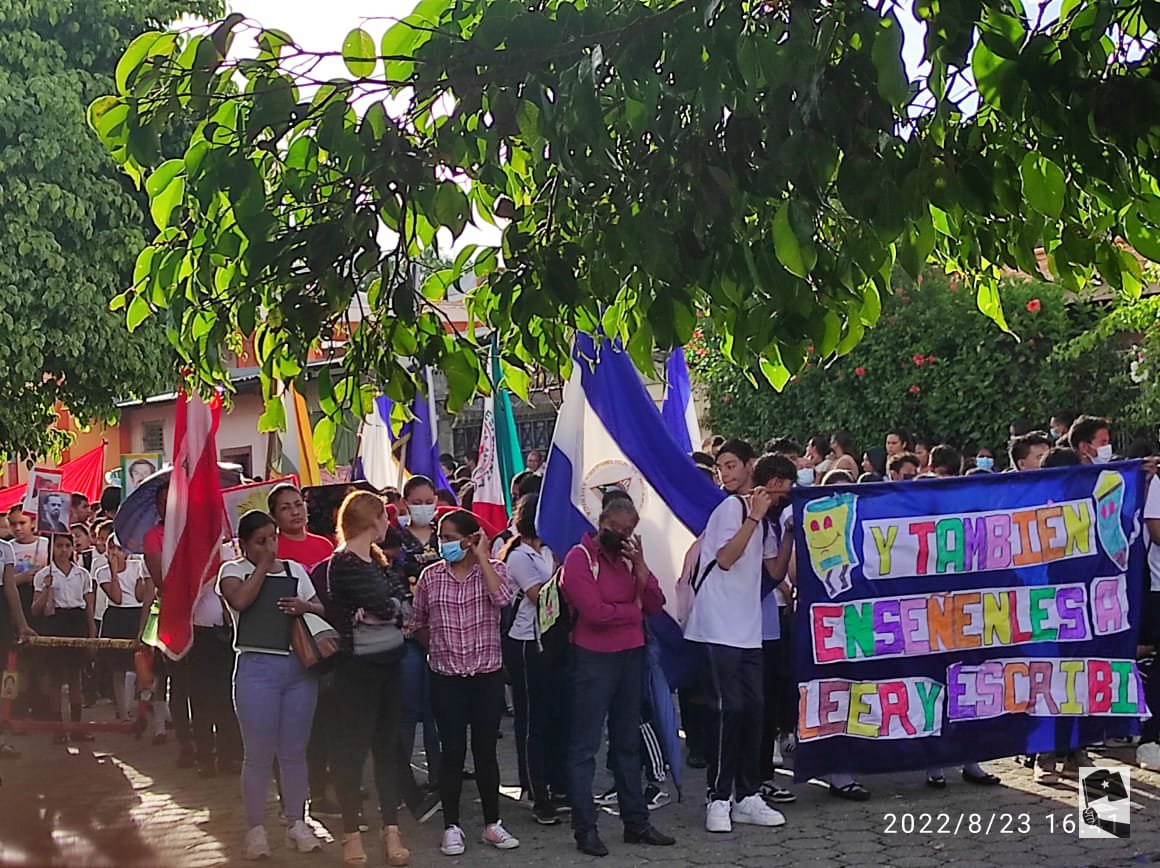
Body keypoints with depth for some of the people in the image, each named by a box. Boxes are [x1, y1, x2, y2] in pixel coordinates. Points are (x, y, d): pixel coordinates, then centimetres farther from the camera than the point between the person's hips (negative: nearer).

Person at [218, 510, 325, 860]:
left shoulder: (295, 570, 13)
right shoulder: (233, 570, 2)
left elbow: (321, 608, 14)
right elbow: (239, 600, -19)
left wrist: (306, 606, -8)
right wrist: (263, 565, -10)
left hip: (299, 667, 4)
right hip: (257, 668, -3)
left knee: (294, 751, 8)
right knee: (258, 754, 0)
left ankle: (296, 823, 19)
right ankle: (256, 828, 11)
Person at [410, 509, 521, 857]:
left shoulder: (492, 570, -3)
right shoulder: (430, 576, 1)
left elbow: (503, 598, -25)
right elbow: (418, 625, 12)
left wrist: (482, 557, -19)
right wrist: (439, 649, 9)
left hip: (487, 676, -1)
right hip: (446, 678, 1)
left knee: (485, 751, 6)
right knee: (452, 752, 3)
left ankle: (492, 823, 18)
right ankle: (451, 826, 13)